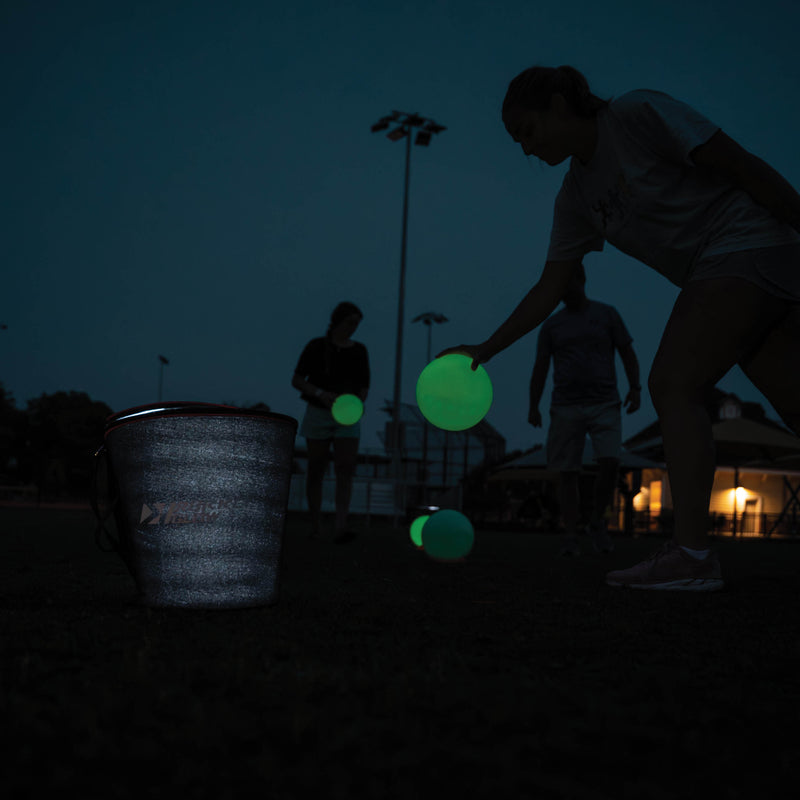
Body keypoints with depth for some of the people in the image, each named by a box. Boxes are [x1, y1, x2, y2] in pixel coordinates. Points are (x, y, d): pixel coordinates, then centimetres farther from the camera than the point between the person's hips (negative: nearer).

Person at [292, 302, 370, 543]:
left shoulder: (359, 351, 4)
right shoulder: (316, 346, -5)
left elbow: (364, 388, 7)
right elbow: (296, 380, -7)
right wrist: (320, 394, -25)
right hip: (318, 414, -2)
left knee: (346, 469, -15)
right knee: (316, 470, 3)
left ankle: (341, 528, -23)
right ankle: (316, 527, 15)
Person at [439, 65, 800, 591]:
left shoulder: (638, 114, -11)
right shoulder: (577, 196, 11)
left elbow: (745, 167, -12)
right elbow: (549, 291, 13)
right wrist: (485, 350, 9)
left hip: (750, 246, -8)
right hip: (710, 272, 8)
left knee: (673, 384, -17)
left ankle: (691, 553, -21)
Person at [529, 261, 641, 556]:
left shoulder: (606, 314, 10)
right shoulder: (551, 325, 12)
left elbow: (627, 354, 9)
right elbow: (540, 368, 12)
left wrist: (635, 388, -4)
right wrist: (533, 406, 3)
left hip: (605, 403, -1)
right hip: (565, 407, 1)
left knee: (609, 462, -18)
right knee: (567, 473, -3)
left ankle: (597, 522, 2)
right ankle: (570, 536, 3)